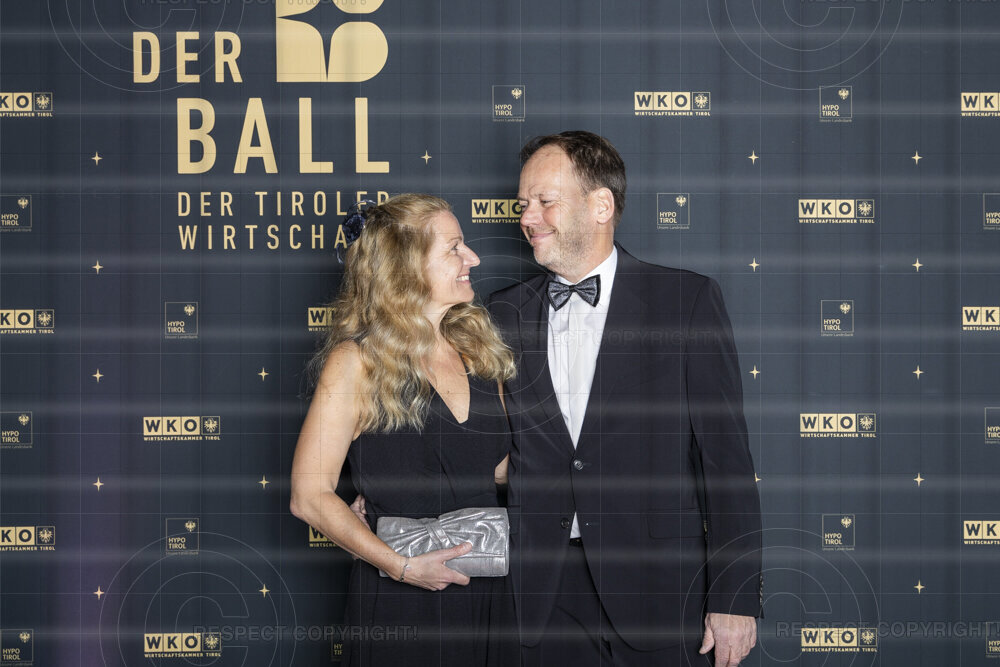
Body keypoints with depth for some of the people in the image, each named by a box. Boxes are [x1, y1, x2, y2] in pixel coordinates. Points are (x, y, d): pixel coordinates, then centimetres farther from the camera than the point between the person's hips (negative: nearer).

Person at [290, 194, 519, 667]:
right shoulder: (357, 362, -9)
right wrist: (402, 566, -18)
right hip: (400, 603, -5)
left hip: (487, 593, 6)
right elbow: (310, 495, -12)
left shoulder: (477, 351, 9)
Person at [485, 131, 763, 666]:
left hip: (658, 590, -3)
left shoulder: (687, 300, -1)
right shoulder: (503, 315, 10)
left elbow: (726, 456, -4)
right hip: (546, 595, 3)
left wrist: (735, 596, -9)